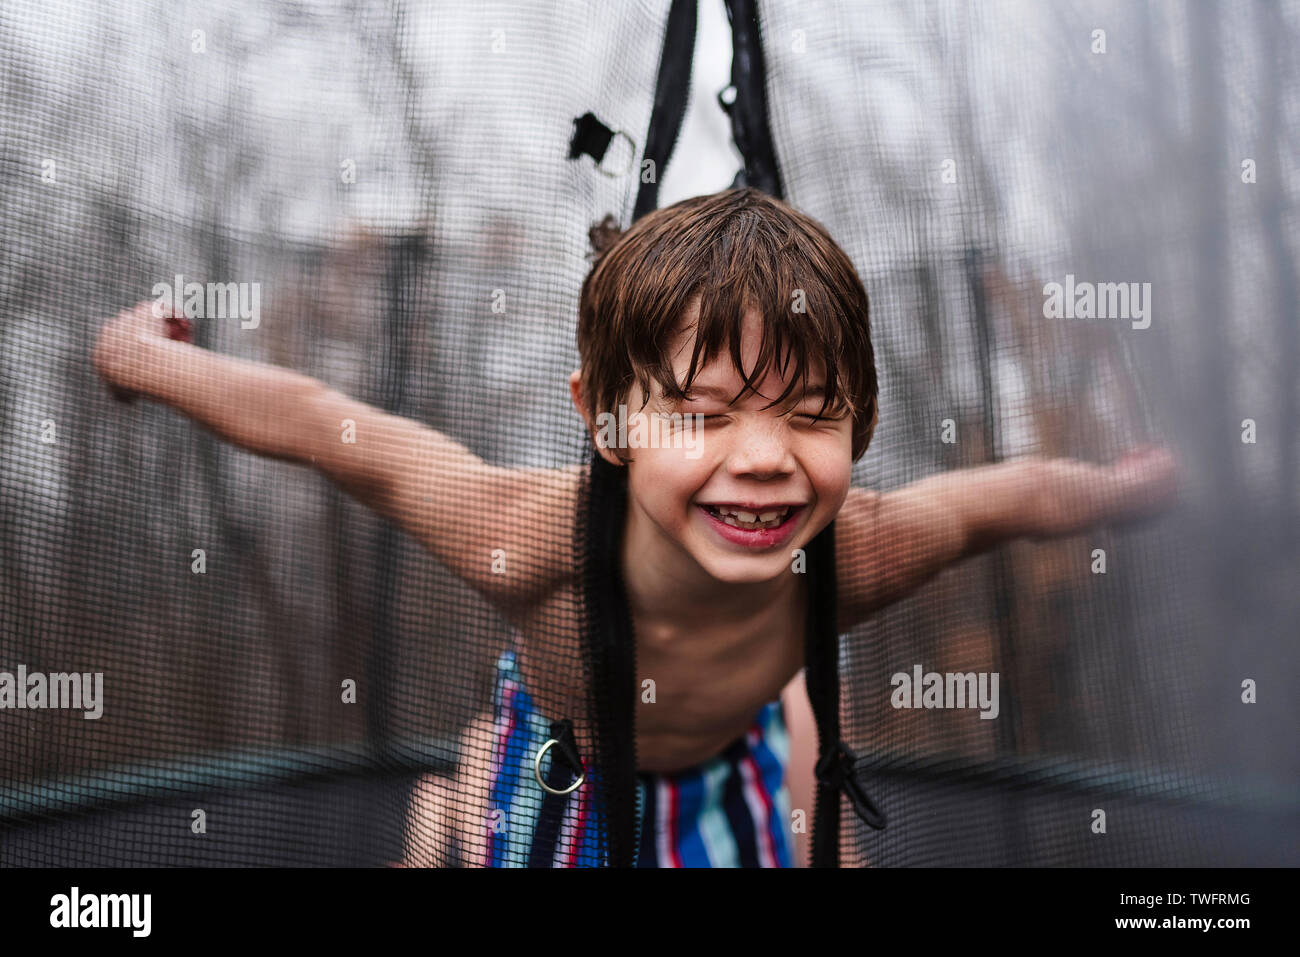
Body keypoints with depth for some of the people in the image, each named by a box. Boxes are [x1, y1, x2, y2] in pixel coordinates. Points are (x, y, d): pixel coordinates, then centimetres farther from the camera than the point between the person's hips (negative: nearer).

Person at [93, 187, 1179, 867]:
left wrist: (1116, 488, -2)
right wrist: (144, 357, -19)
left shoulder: (855, 554, -39)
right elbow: (315, 422, -32)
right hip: (548, 769, -1)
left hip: (723, 777, 2)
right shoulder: (527, 541, -45)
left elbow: (1004, 495, -18)